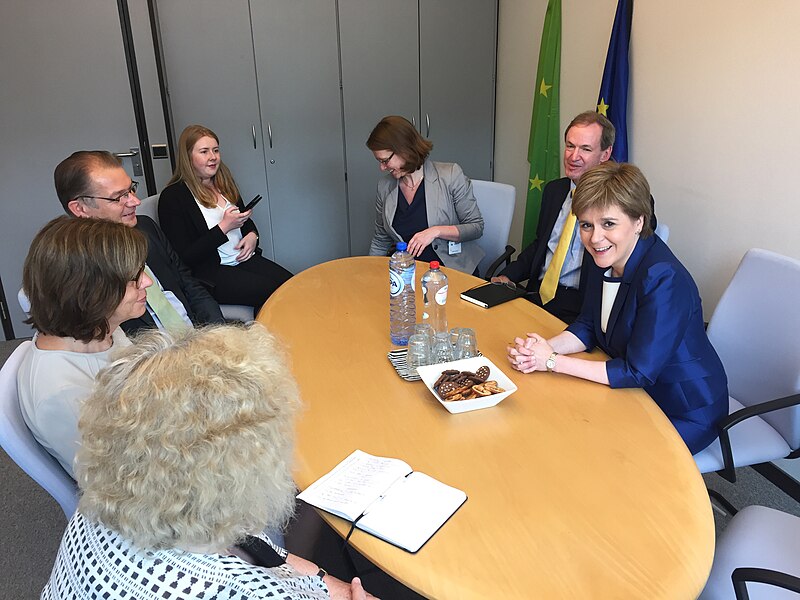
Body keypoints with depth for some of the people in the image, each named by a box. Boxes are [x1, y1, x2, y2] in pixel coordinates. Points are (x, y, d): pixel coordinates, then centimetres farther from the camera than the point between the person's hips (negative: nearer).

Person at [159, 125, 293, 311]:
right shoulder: (172, 196, -8)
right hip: (209, 272, -7)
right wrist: (224, 227, -16)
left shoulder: (224, 182, 14)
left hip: (244, 259, 7)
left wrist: (252, 235, 2)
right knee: (273, 293, -26)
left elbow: (246, 220, 26)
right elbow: (185, 257, -13)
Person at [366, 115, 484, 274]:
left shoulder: (450, 175, -6)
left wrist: (437, 231, -17)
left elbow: (477, 227, -4)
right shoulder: (385, 185, 7)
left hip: (453, 268, -2)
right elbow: (380, 241, 17)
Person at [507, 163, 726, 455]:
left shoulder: (664, 280, -30)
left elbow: (637, 373, -29)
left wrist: (552, 361, -25)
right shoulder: (606, 258, -6)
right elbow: (587, 327, 4)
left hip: (684, 415, -7)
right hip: (638, 396, 7)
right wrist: (538, 349, -15)